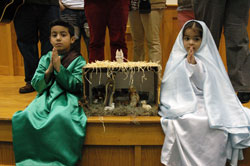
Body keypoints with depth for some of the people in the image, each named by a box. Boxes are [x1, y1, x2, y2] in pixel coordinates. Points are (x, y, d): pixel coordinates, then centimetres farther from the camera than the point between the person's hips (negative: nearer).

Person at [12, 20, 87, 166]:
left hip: (67, 98, -3)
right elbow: (36, 85, 9)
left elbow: (76, 86, -7)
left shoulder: (78, 60, 3)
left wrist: (59, 68, -12)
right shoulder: (45, 59, 14)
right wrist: (49, 70, -7)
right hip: (46, 96, 4)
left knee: (60, 118, -36)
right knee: (25, 117, -25)